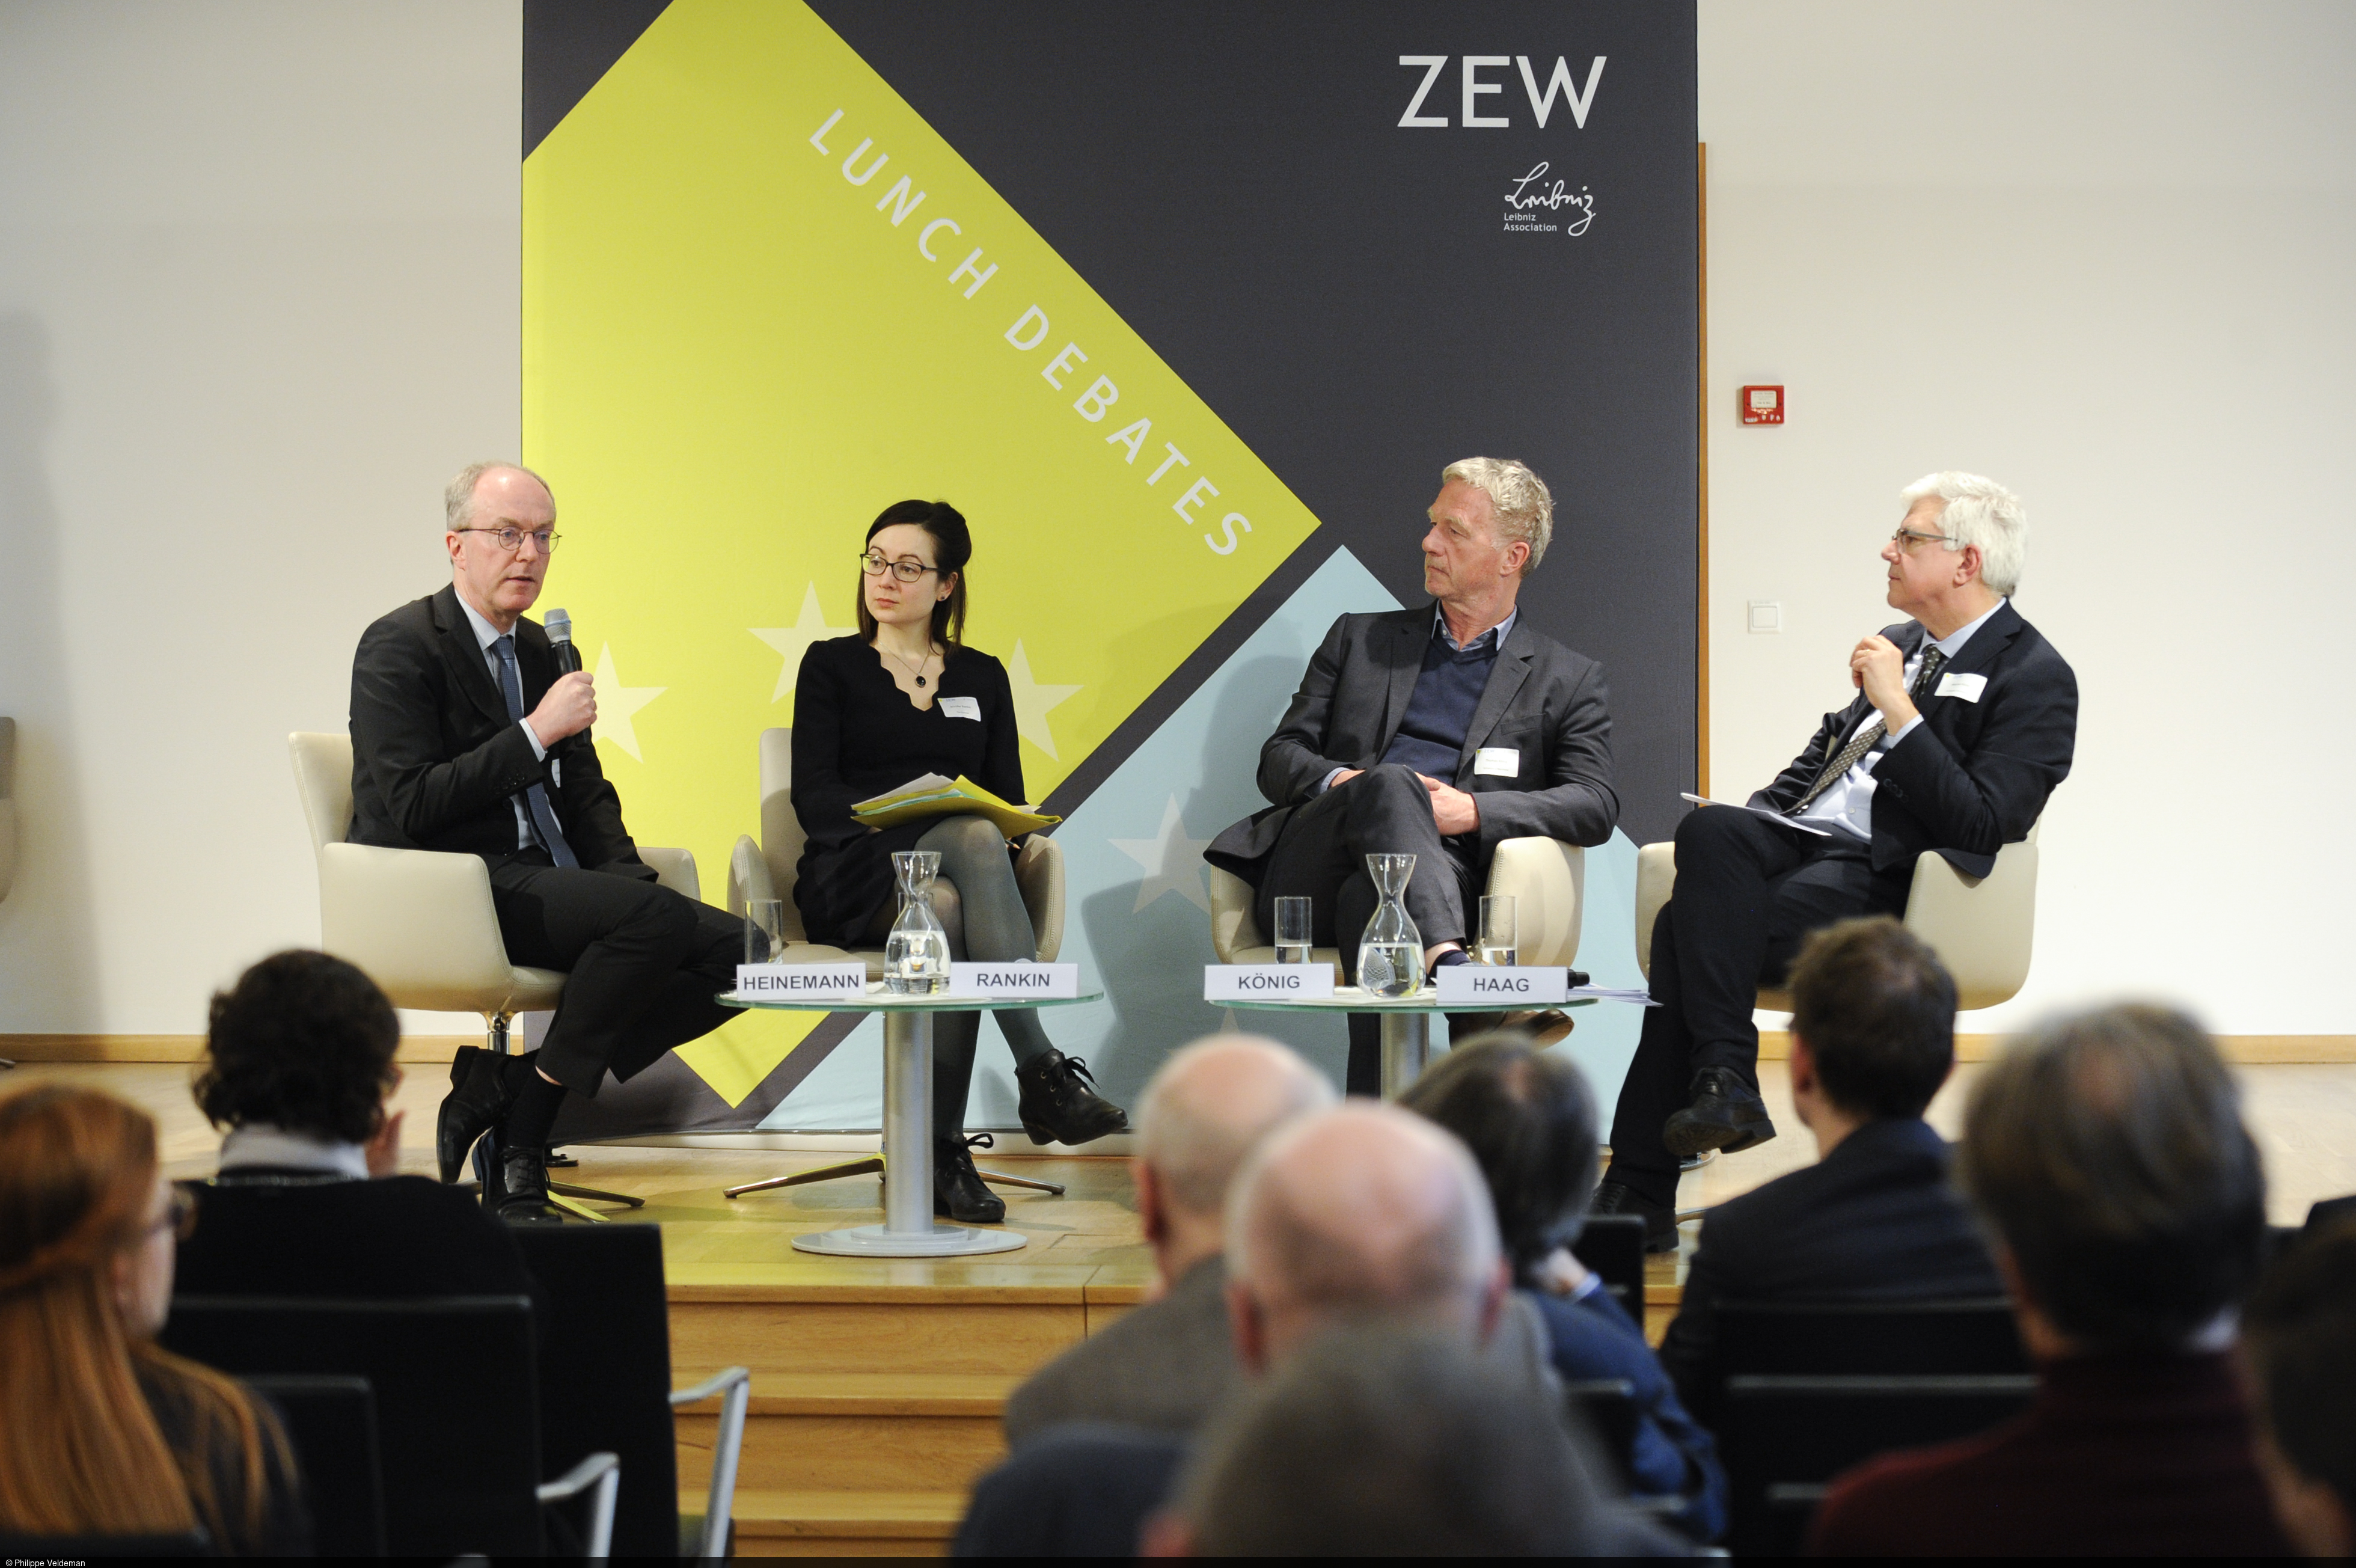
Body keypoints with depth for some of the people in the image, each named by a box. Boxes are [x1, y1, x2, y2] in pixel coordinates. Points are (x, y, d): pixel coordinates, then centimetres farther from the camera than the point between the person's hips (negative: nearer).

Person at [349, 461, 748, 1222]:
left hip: (541, 884, 9)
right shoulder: (398, 648, -6)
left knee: (734, 948, -11)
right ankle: (518, 1129, -16)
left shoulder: (542, 651, 19)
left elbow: (585, 794, 22)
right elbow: (413, 808, -17)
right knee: (657, 919, -31)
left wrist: (629, 880, 2)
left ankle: (502, 1085, -10)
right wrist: (535, 733, -19)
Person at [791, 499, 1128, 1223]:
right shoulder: (832, 666, 14)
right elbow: (813, 797, 1)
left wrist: (1000, 830, -11)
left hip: (953, 876, 3)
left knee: (948, 910, -39)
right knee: (977, 839, -37)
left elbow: (1010, 802, 15)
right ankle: (1041, 1073, -47)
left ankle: (940, 1151, -41)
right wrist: (897, 813, -19)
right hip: (855, 875, -3)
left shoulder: (982, 677, 22)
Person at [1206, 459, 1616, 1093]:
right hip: (1306, 877, 2)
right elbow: (1279, 757, 20)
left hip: (1439, 870, -2)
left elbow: (1595, 806, 5)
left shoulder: (1568, 681, 19)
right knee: (1391, 783, -34)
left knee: (1375, 895, -40)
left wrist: (1473, 811, -11)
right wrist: (1338, 782, -5)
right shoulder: (1360, 640, 27)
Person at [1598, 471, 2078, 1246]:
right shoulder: (1905, 644, 21)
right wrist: (1748, 829, 11)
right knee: (1709, 830, -26)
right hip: (1807, 836, 7)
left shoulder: (2036, 679, -4)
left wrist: (1898, 710, -17)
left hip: (1884, 882, -7)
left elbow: (1979, 826, -14)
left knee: (1689, 927, -27)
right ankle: (1721, 1080, -27)